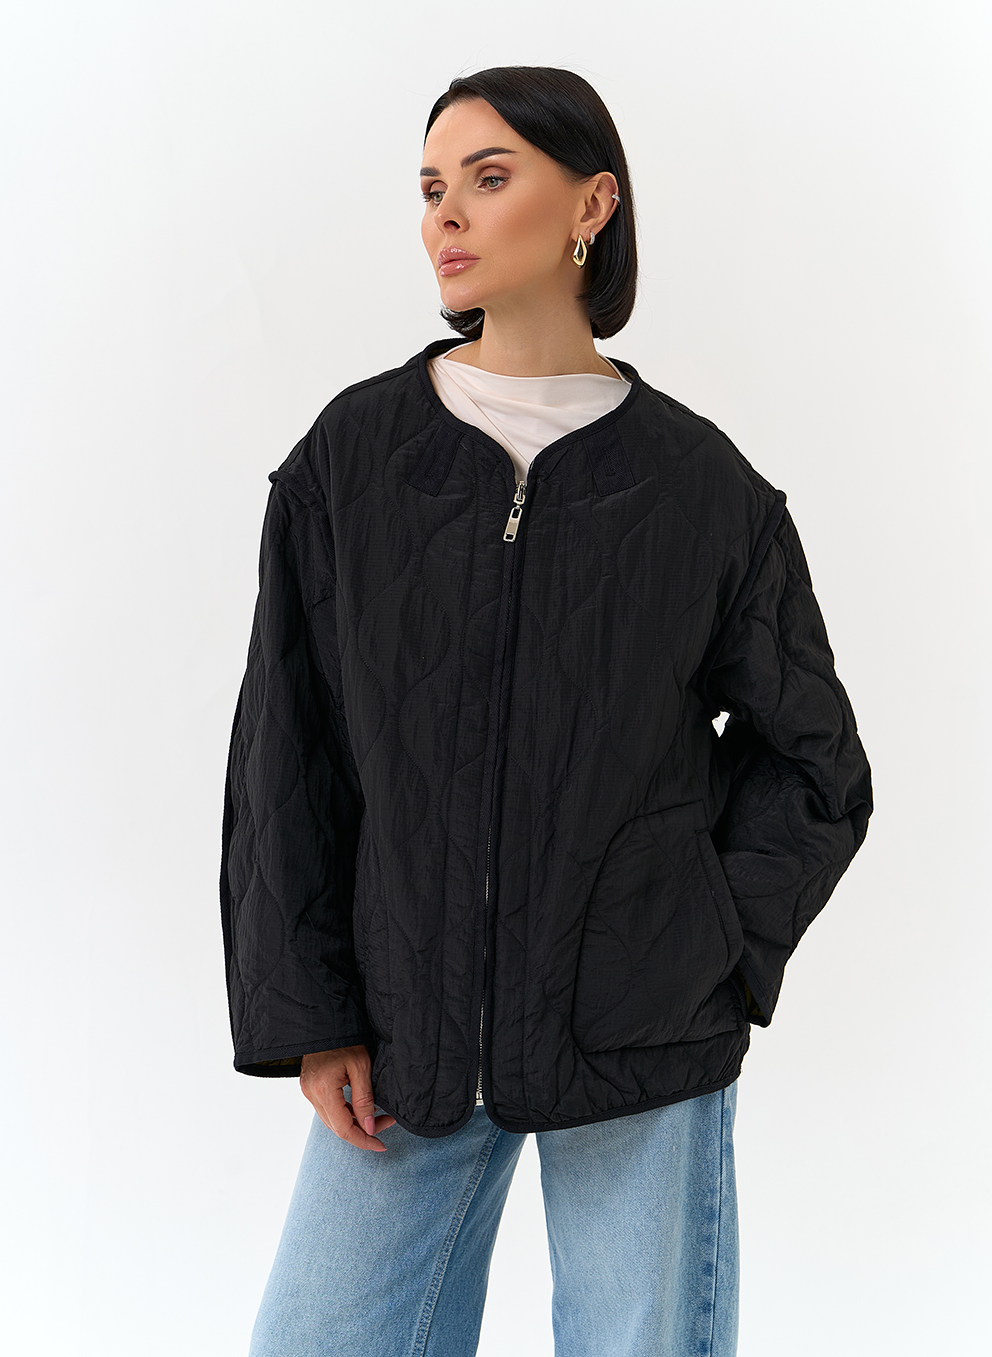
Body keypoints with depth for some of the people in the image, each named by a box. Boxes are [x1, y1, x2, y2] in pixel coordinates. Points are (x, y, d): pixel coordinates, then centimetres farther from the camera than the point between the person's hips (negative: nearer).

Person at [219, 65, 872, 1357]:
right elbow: (285, 760, 2)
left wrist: (708, 954, -3)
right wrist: (308, 1017, 0)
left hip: (645, 1054, -1)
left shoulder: (701, 484, -2)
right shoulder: (351, 458, 0)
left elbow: (813, 763, 7)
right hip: (406, 1037, 1)